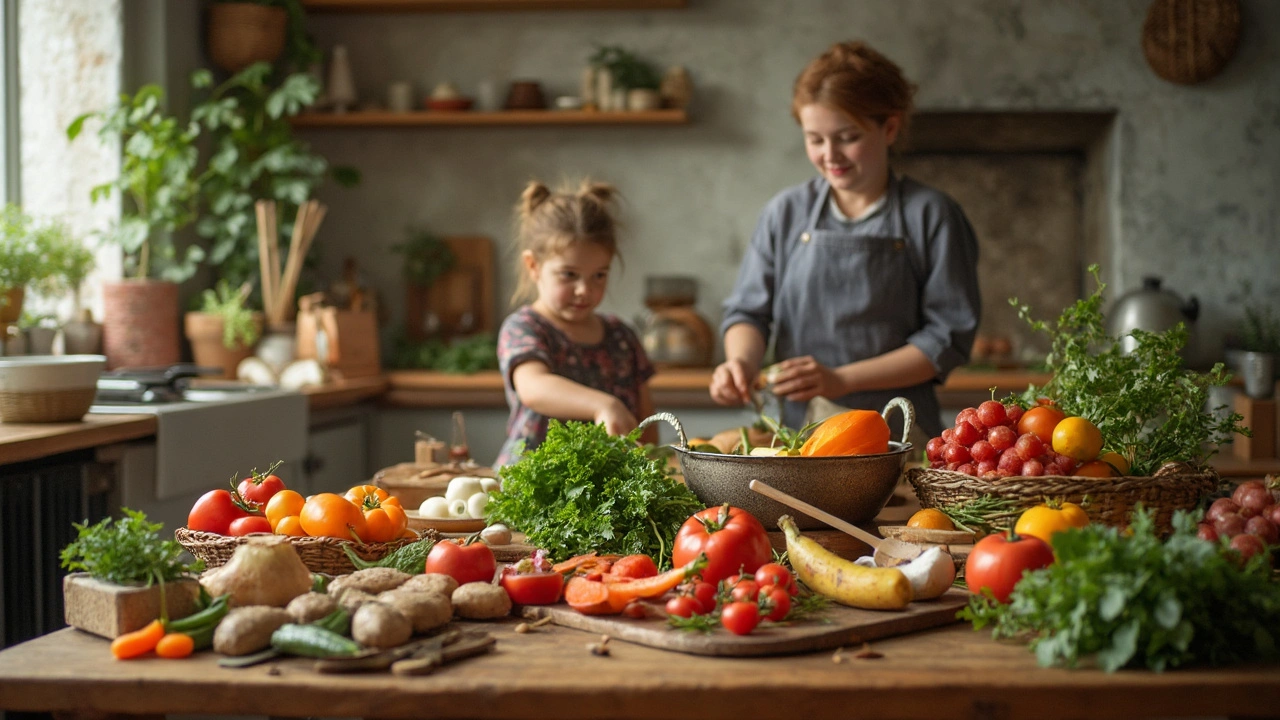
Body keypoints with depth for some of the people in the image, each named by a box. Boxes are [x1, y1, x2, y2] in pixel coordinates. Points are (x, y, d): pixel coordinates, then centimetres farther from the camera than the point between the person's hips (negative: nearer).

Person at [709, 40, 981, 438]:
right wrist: (742, 361, -10)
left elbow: (949, 336, -1)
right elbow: (748, 310, 13)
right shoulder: (785, 213, 12)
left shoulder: (930, 216, 3)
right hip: (796, 431, 3)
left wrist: (842, 380, -10)